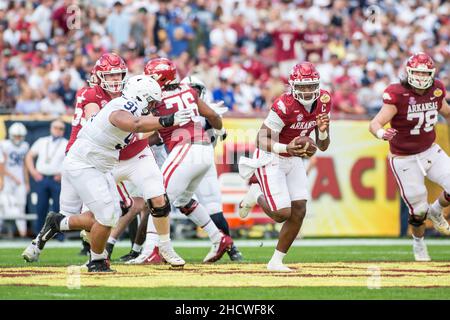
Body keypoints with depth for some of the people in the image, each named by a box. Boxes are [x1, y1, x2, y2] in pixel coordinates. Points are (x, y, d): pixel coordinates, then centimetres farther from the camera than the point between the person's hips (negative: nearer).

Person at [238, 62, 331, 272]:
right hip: (270, 160, -7)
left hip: (293, 160, 7)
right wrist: (287, 148, -43)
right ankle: (256, 195, 20)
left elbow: (323, 146, 2)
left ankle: (276, 262, 11)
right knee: (282, 213, -13)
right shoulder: (285, 106, -28)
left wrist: (322, 130, -21)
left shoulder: (323, 103, -6)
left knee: (299, 212, -1)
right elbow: (262, 141, -26)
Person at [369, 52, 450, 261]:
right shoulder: (397, 95, -23)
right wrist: (381, 133, -54)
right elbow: (375, 123, -32)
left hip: (431, 151, 5)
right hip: (405, 160, -5)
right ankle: (418, 243, 34)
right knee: (419, 210, 2)